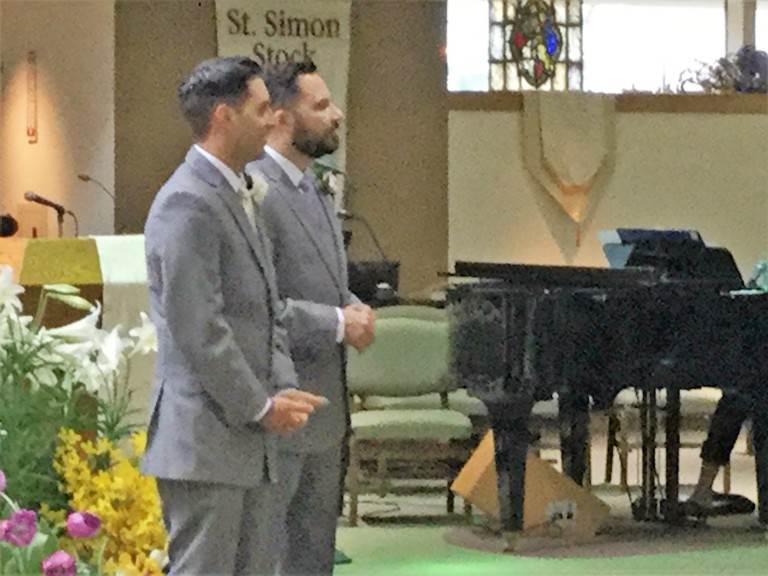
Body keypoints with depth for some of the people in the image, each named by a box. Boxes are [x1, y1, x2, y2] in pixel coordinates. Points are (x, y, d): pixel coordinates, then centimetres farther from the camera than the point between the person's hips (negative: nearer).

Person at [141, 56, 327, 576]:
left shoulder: (239, 196, 18)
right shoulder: (188, 203, -15)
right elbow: (197, 329, -20)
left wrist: (285, 391, 3)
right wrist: (260, 406, -14)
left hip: (249, 441, 10)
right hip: (204, 443, -10)